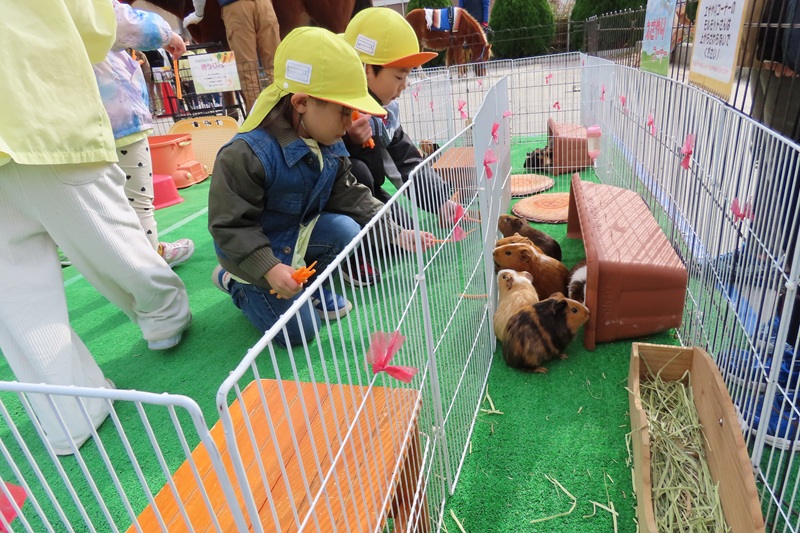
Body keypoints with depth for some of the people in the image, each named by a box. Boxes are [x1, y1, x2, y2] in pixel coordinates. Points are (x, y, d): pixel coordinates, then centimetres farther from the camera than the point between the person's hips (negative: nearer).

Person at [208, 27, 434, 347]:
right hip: (255, 249, -6)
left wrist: (395, 232, -14)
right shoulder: (246, 154, -32)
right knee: (298, 331, -5)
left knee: (346, 231, -23)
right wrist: (269, 269, -34)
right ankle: (234, 280, 17)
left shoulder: (331, 146, -9)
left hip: (300, 233, 6)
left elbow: (350, 197, -4)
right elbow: (230, 224, -26)